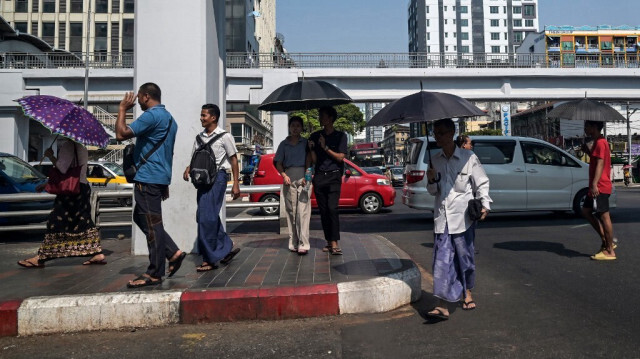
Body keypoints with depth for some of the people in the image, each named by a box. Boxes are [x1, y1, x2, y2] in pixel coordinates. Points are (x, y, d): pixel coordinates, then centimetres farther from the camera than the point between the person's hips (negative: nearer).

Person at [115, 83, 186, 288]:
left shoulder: (151, 116, -13)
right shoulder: (169, 118, 19)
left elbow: (121, 134, -20)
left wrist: (122, 109, -6)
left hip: (148, 179, -10)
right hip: (160, 178, 10)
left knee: (152, 225, -5)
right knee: (141, 218, 18)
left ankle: (154, 274, 2)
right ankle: (173, 253, 15)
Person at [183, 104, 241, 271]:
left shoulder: (224, 136, -3)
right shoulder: (199, 137, 14)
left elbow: (233, 159, -2)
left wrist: (236, 183, -6)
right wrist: (189, 168, -3)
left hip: (217, 177, -7)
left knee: (207, 218, -11)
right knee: (207, 217, 9)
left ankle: (209, 259, -3)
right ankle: (227, 247, 25)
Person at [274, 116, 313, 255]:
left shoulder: (306, 142, 10)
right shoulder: (284, 144, 15)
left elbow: (309, 159, 0)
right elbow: (278, 163, 11)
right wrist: (284, 175, -6)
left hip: (303, 176, -2)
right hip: (289, 177, 2)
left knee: (303, 210, -10)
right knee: (291, 210, 1)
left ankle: (303, 243, -14)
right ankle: (293, 242, 6)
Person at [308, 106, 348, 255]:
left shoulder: (340, 136, 6)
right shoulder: (315, 136, 14)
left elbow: (340, 157, -2)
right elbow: (314, 160, 11)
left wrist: (325, 148, -9)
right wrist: (311, 148, -7)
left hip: (334, 176, -3)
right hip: (319, 177, 4)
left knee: (332, 209, -16)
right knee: (323, 211, 2)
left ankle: (334, 243, -17)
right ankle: (329, 242, 9)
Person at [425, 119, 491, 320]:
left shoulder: (468, 158, -2)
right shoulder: (435, 160, 9)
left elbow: (482, 184, 3)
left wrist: (485, 205, -10)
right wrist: (432, 180, -5)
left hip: (462, 217, -2)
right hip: (442, 219, 3)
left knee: (465, 257, 10)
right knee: (442, 260, -4)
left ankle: (467, 293, 34)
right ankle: (443, 306, -4)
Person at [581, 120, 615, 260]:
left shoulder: (600, 142, -13)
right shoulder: (598, 142, 19)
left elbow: (600, 163, -22)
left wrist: (594, 184, -27)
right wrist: (586, 150, 16)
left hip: (600, 187, -11)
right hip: (596, 187, 11)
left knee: (604, 217, -6)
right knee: (586, 211, 15)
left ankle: (610, 251, 0)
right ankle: (606, 242, 19)